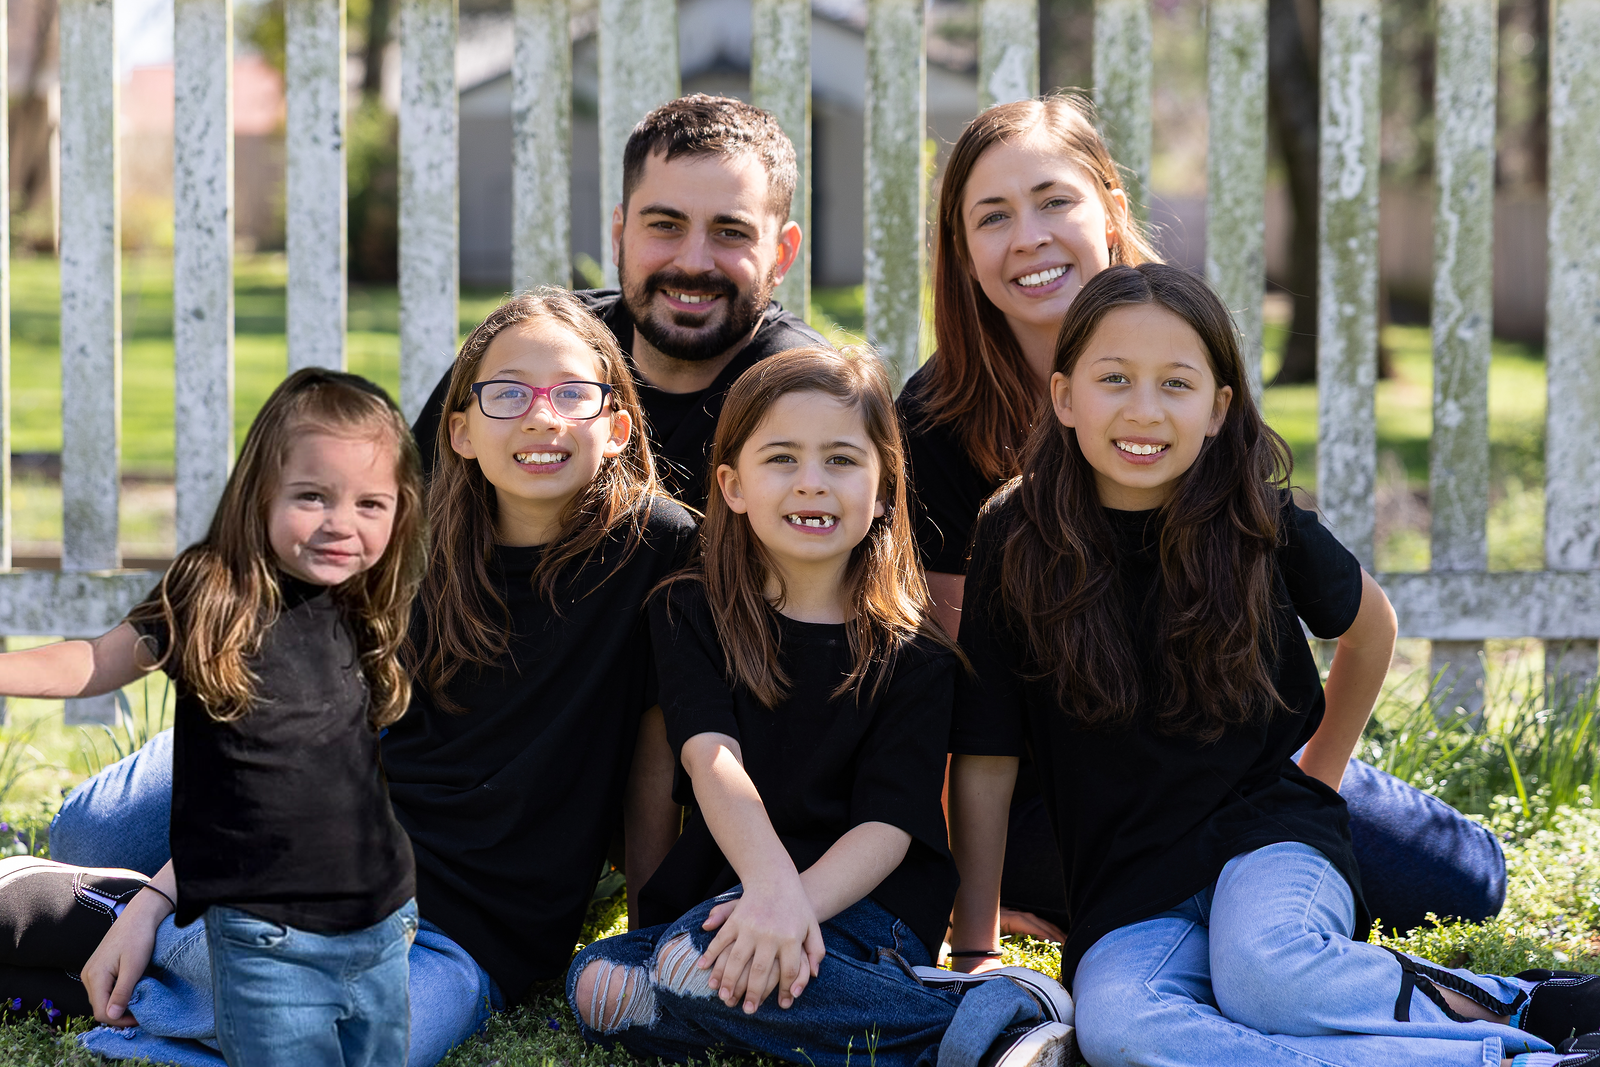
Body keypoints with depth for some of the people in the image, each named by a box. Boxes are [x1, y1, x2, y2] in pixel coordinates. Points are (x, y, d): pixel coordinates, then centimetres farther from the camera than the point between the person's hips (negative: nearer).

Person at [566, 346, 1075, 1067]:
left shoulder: (913, 656, 2)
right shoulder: (689, 615, 7)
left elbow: (888, 826, -8)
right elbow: (712, 758, -11)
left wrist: (798, 902, -30)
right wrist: (770, 886, -31)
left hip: (862, 906, -4)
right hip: (723, 892, 4)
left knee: (697, 964, -33)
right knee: (597, 984, -26)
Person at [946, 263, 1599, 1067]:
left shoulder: (1261, 526, -4)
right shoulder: (1018, 541, -6)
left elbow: (1368, 624, 18)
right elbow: (983, 759, -1)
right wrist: (974, 946, 0)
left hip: (1266, 829, -1)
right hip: (1130, 891, 2)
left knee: (1264, 971, -37)